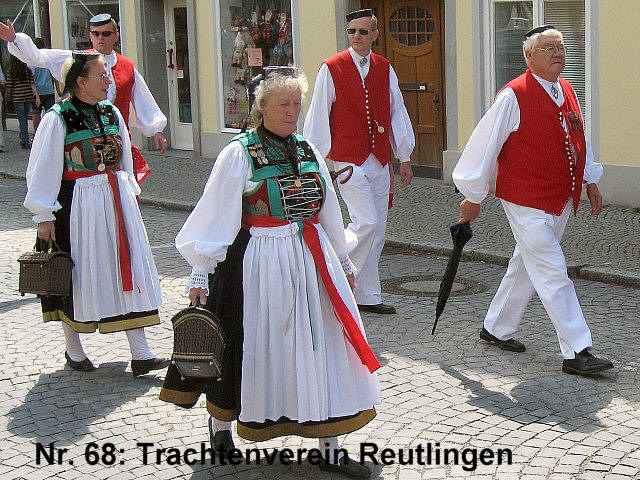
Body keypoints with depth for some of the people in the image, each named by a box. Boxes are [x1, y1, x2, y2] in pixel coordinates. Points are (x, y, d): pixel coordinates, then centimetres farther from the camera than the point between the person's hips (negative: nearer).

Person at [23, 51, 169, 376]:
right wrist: (44, 215, -10)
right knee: (78, 275, 5)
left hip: (115, 201, 6)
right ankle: (73, 350, 24)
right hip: (77, 204, -6)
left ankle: (140, 354, 6)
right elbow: (43, 170, -9)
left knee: (127, 270, 3)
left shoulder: (111, 112, 7)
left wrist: (129, 194, 17)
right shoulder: (58, 118, -11)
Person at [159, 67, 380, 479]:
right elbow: (215, 218, -8)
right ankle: (220, 420, 31)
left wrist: (344, 263, 26)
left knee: (322, 347, 3)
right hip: (260, 263, -5)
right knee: (256, 348, 5)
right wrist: (200, 274, -11)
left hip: (313, 260, 5)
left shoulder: (308, 152, 10)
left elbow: (329, 212, 20)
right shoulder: (239, 154, -7)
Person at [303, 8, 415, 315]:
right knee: (366, 222, -18)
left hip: (379, 161, 5)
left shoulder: (384, 69, 10)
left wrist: (404, 158, 15)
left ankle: (367, 298, 15)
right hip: (347, 160, -5)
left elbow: (397, 113, 15)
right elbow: (318, 115, -5)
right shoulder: (332, 69, -4)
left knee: (377, 232, 7)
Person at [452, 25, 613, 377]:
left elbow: (578, 142, 22)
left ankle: (496, 328, 34)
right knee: (553, 274, -8)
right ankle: (576, 352, -4)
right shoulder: (514, 96, -14)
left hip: (561, 201, 8)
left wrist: (590, 181, 19)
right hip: (527, 203, -8)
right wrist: (473, 197, -7)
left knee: (525, 267, 18)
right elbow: (485, 144, -11)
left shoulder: (567, 92, 9)